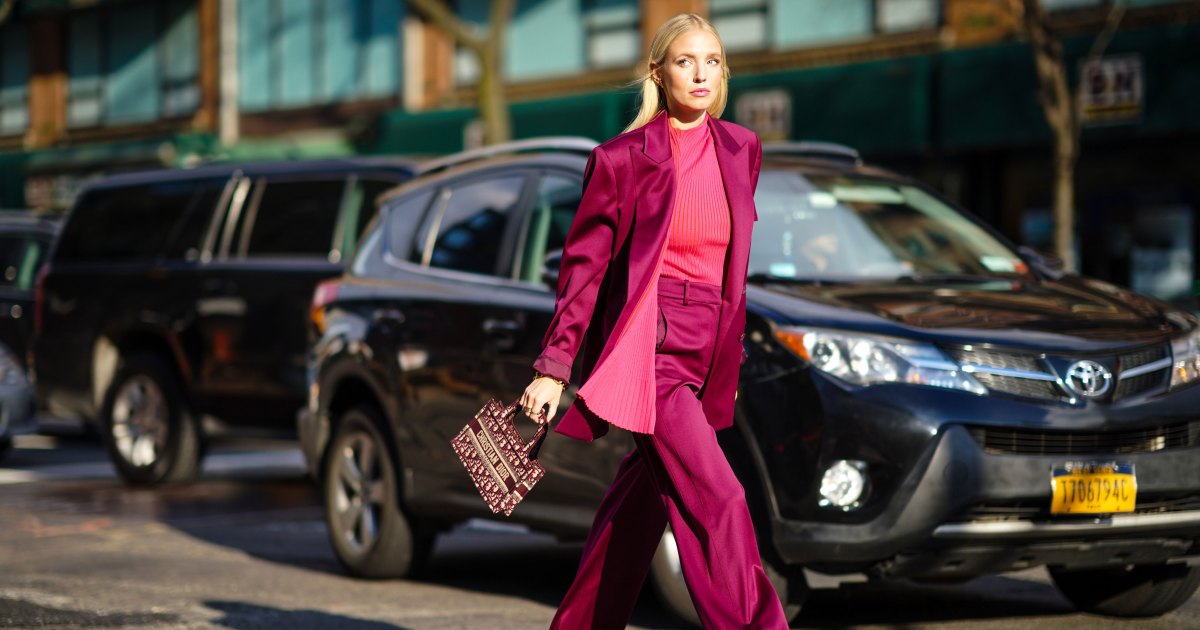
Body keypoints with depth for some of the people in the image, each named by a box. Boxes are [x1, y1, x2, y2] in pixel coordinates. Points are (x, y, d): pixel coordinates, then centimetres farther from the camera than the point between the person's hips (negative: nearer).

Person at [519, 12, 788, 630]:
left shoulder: (742, 149, 10)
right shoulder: (623, 158, -5)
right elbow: (583, 264, -2)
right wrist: (552, 367, -5)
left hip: (702, 357, 6)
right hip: (645, 347, -6)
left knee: (639, 509, 12)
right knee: (715, 500, -15)